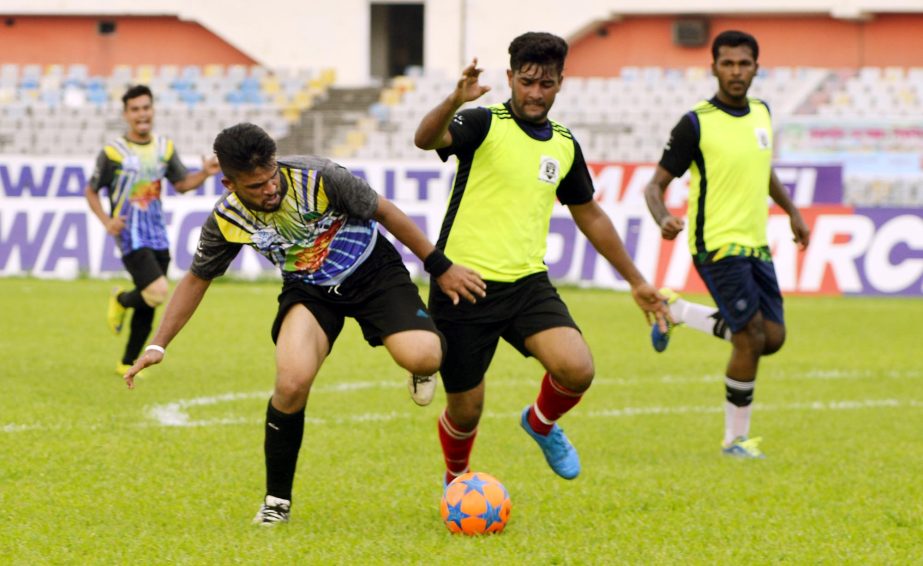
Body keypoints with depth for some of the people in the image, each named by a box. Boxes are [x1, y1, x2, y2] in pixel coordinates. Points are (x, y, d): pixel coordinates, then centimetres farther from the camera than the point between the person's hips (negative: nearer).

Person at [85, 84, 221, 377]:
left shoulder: (164, 147, 8)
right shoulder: (113, 152, -7)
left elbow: (181, 183, 12)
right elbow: (91, 191, 2)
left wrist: (204, 173, -8)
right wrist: (107, 221, -13)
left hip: (157, 235, 5)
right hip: (131, 236, -5)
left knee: (147, 307, 7)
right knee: (158, 291, -21)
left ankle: (128, 363, 22)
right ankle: (121, 301, 11)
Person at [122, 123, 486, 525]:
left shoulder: (318, 178, -27)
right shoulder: (227, 219, -16)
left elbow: (384, 212, -13)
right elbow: (196, 279, 0)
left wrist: (441, 268, -8)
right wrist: (158, 345, -6)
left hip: (373, 271, -2)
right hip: (309, 289, 2)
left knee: (421, 358, -29)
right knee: (292, 382, -26)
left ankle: (422, 369, 14)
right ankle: (276, 500, -5)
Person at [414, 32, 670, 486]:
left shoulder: (565, 145, 10)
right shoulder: (485, 124, -8)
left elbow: (590, 216, 24)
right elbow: (426, 139, -29)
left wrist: (636, 281, 24)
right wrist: (455, 101, -50)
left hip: (527, 284, 4)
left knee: (577, 370, -22)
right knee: (466, 410, 5)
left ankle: (542, 423, 13)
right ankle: (455, 482, 39)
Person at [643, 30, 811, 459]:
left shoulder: (761, 113, 8)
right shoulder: (696, 124, -11)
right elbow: (656, 185, -10)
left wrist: (792, 212, 27)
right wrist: (664, 219, -29)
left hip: (756, 245, 7)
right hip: (718, 246, -7)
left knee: (772, 338, 4)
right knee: (751, 339, -12)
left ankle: (677, 311, 23)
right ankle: (736, 439, 5)